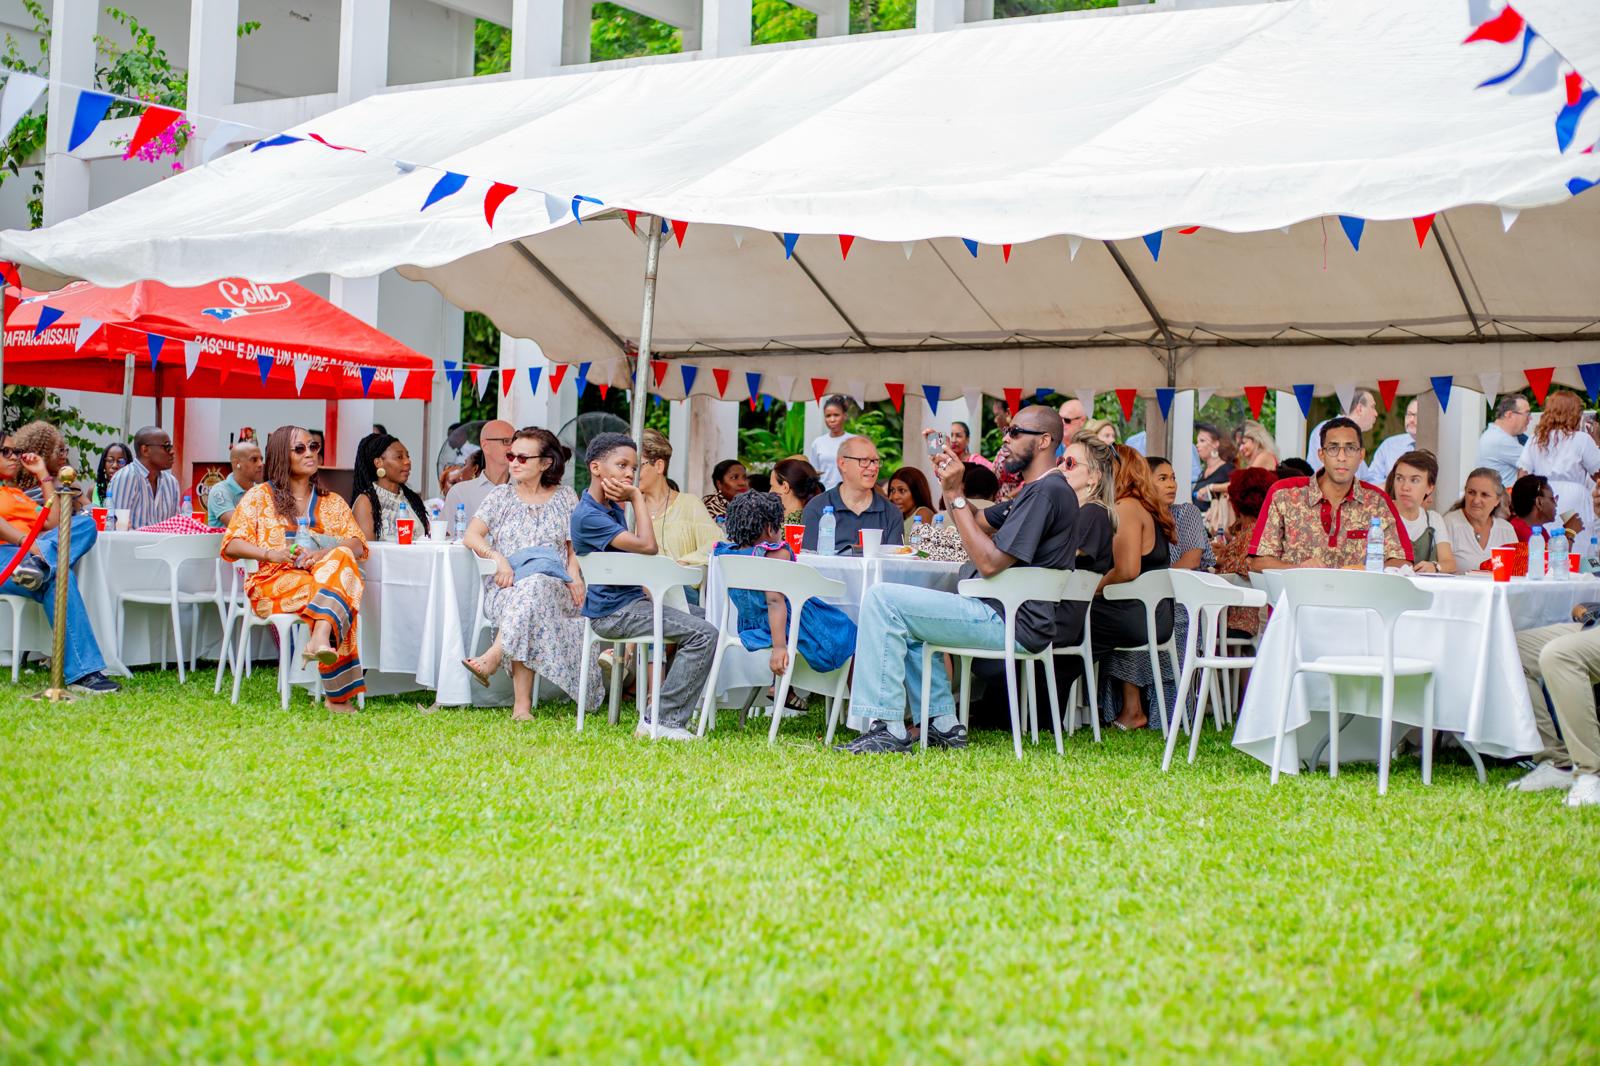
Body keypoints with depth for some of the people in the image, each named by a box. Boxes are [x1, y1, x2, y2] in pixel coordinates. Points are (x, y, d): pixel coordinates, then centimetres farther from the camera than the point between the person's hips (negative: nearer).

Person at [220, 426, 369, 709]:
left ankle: (320, 640, -59)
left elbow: (358, 545, 7)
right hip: (273, 583, -2)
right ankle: (339, 695, -49)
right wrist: (272, 553, -14)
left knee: (342, 559, -35)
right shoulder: (261, 496, 17)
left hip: (319, 574, 2)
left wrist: (324, 554, -16)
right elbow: (231, 545, 6)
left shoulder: (333, 502, 24)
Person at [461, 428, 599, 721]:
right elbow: (471, 536, 5)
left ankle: (494, 656, -49)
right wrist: (498, 558, -14)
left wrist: (574, 575, -10)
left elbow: (575, 547, 13)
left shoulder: (565, 498, 16)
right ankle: (522, 703, -47)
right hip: (504, 587, 1)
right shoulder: (501, 495, 16)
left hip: (554, 588, -1)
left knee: (533, 586, -39)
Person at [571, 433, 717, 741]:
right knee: (704, 634, -19)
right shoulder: (588, 516, -18)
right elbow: (646, 545, -23)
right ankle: (661, 722, -17)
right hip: (614, 613, -10)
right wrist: (637, 496, -14)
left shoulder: (612, 507, 14)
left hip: (628, 602, 10)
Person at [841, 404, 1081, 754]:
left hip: (1010, 622, -11)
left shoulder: (1047, 492, -15)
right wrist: (949, 484, 6)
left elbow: (989, 563, -22)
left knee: (882, 599, -15)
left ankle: (889, 729, -16)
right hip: (1005, 614, 11)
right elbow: (976, 524, 24)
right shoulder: (1033, 492, 19)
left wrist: (955, 495, -17)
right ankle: (943, 724, 18)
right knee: (908, 617, 30)